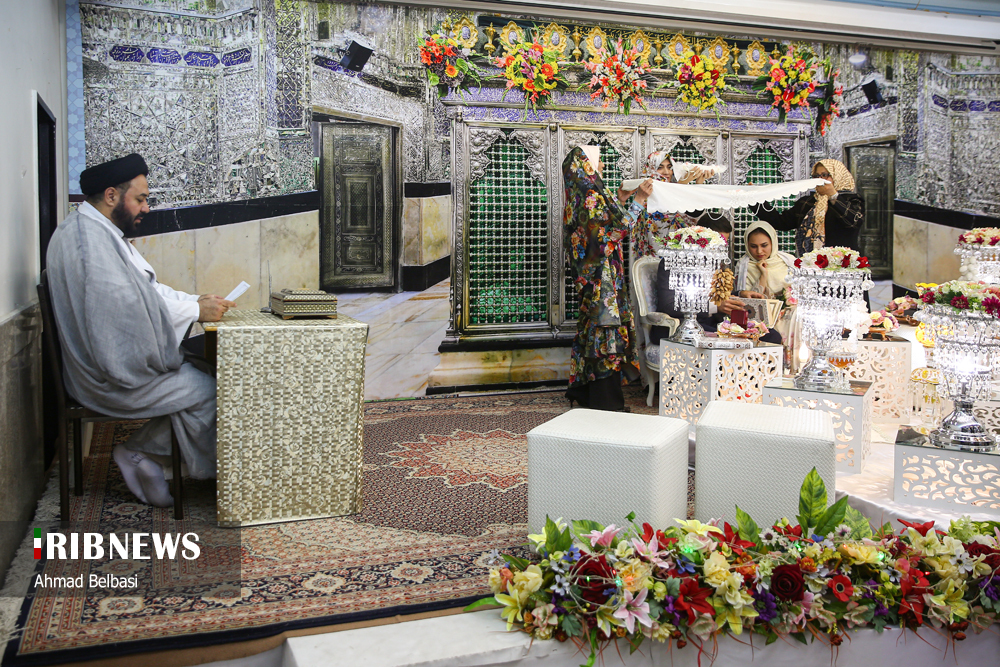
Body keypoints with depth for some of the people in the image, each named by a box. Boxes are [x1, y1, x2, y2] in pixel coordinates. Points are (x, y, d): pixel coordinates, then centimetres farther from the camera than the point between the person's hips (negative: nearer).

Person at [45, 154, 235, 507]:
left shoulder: (98, 231, 15)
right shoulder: (89, 238, -20)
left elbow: (146, 289, 15)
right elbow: (129, 307, -27)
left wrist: (196, 301, 1)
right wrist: (197, 312, -17)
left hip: (113, 360, 11)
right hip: (110, 376, -11)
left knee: (195, 374, 4)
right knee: (206, 391, -10)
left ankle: (140, 453, 8)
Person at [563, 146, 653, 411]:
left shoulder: (580, 198, 14)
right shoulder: (591, 197, -16)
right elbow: (619, 229, -19)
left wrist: (618, 200, 25)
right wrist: (638, 200, -16)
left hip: (590, 274, 10)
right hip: (602, 274, -10)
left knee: (593, 325, 15)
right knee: (605, 328, -6)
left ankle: (584, 390, 22)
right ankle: (605, 399, -1)